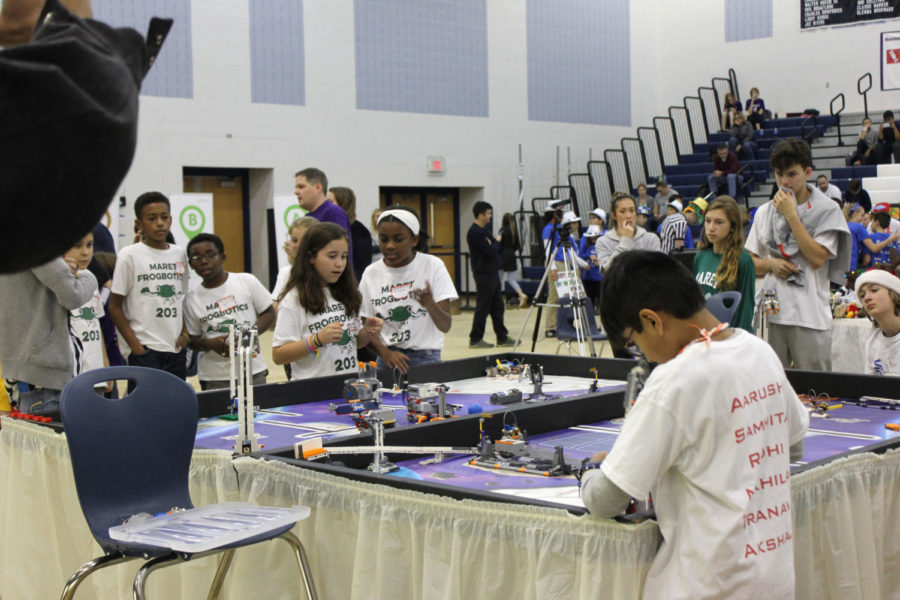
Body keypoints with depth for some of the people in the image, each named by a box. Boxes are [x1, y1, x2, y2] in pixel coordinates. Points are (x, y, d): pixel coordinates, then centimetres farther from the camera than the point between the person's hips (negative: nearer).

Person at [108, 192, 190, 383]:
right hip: (145, 351, -5)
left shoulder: (179, 254, 11)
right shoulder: (129, 255, -4)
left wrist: (185, 333, 4)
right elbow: (115, 307, -4)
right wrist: (135, 346, -11)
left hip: (176, 349, 5)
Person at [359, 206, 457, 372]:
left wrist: (430, 305, -28)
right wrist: (385, 353, -11)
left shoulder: (433, 266, -2)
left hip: (426, 358, -2)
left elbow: (445, 326, -7)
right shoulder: (371, 273, 4)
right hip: (387, 359, 2)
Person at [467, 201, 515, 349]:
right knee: (483, 307, -3)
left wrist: (493, 243, -5)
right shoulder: (475, 233, -17)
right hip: (483, 274, -10)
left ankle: (502, 337, 16)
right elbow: (490, 251, -23)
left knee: (498, 306, 11)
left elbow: (496, 249, 16)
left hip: (493, 273, 10)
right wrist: (497, 242, -4)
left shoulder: (485, 229, 14)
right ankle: (475, 339, 5)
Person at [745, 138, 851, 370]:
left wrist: (791, 215, -10)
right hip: (770, 313, 4)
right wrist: (771, 264, -6)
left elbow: (817, 258, -12)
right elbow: (750, 263, 16)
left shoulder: (827, 210, 0)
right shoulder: (764, 212, 12)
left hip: (810, 317, -3)